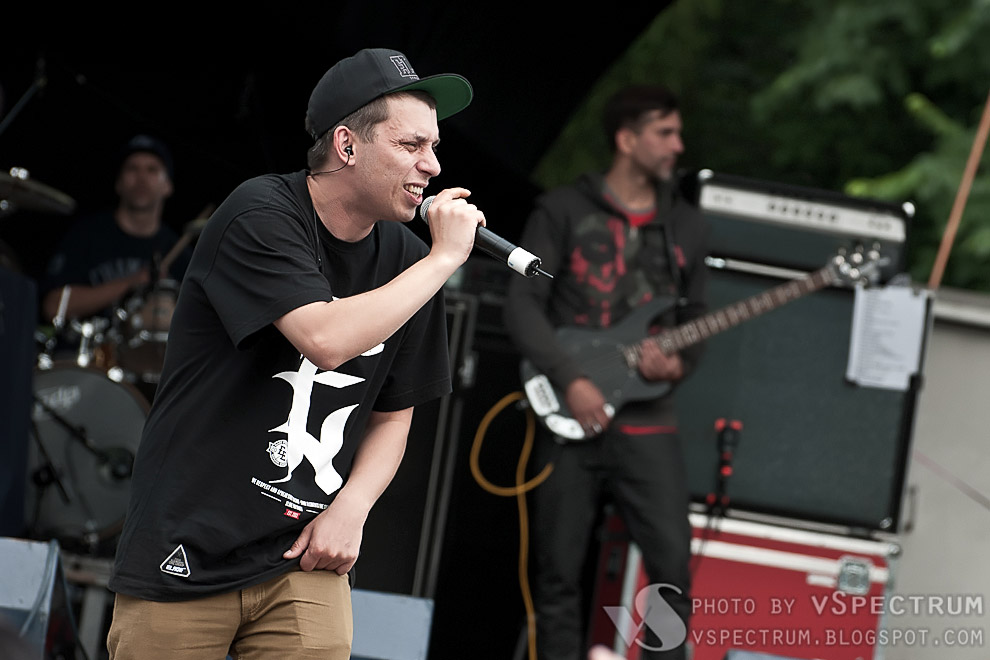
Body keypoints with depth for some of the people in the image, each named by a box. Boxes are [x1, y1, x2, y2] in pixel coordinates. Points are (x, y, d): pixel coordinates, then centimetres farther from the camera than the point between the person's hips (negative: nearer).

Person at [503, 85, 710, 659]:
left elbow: (696, 319, 16)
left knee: (673, 565, -10)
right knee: (560, 573, 1)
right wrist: (571, 379, -15)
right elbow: (524, 305, -4)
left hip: (647, 422, 2)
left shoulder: (687, 226, 13)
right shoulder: (562, 212, 3)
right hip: (570, 417, -2)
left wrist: (679, 363, -7)